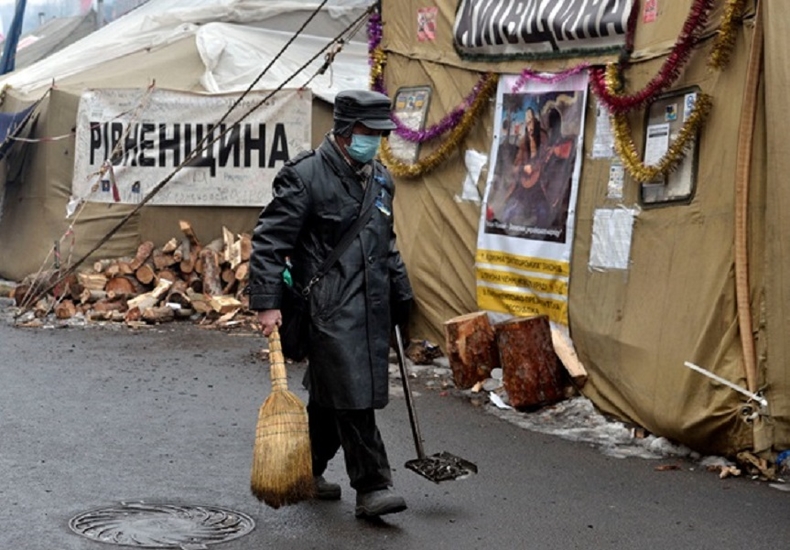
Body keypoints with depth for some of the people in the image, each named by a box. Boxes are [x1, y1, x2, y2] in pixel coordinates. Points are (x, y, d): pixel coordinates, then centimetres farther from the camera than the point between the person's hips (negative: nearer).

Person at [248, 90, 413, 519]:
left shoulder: (380, 178, 16)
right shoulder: (305, 176, -9)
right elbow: (269, 241, -11)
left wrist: (401, 295, 27)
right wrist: (266, 303, -17)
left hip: (373, 309, 7)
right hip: (330, 310, -7)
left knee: (330, 398, 15)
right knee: (352, 400, -9)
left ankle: (307, 470, 30)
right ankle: (372, 488, -4)